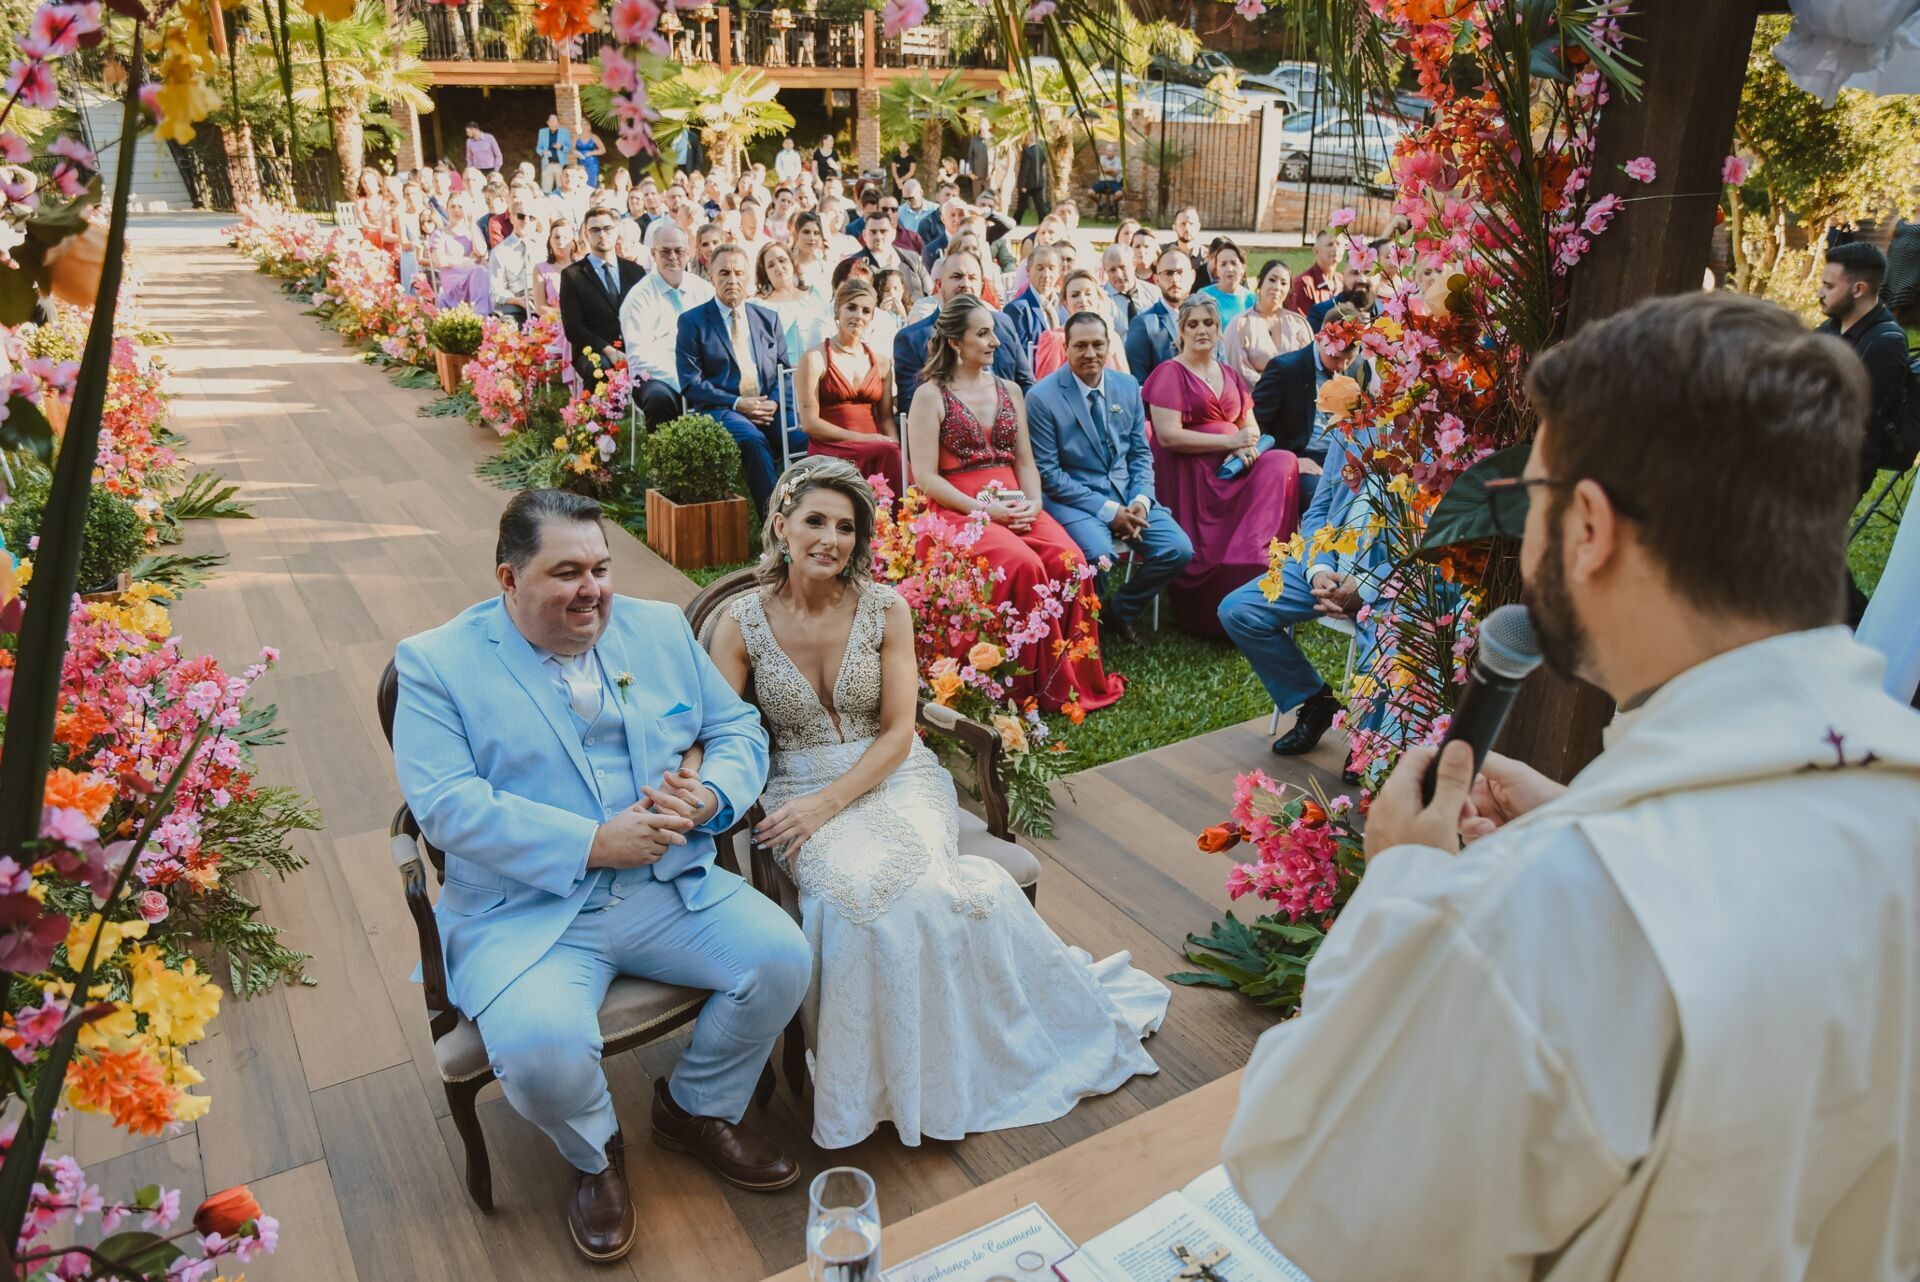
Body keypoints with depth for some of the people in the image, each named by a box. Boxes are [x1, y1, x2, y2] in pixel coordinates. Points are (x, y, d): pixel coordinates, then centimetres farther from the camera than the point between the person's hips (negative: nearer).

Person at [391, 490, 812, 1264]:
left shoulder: (659, 628, 11)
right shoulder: (436, 663, -2)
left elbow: (740, 729, 11)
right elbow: (447, 805, -13)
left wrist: (711, 795, -12)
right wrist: (592, 845, -20)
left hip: (672, 885, 4)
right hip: (526, 912, -3)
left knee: (783, 957, -15)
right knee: (542, 1051, -29)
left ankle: (698, 1107, 15)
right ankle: (594, 1154, 10)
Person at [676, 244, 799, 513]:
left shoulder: (769, 318, 19)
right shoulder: (692, 321, 7)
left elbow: (784, 370, 17)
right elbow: (690, 383, 0)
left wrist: (774, 402, -5)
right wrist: (737, 403, -12)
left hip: (770, 408, 3)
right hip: (721, 409, -3)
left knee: (806, 438, -28)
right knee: (753, 440, -37)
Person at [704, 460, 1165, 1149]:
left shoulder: (885, 608, -1)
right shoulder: (743, 622, -2)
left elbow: (897, 733, -5)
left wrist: (828, 803, -18)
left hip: (894, 778, 1)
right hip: (801, 787, 0)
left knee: (913, 879, -30)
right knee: (861, 883, -32)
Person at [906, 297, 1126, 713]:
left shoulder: (1009, 391, 18)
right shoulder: (931, 395, 1)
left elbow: (1025, 461, 16)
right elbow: (925, 477, -6)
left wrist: (1033, 503, -6)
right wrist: (984, 510, -15)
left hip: (1014, 505, 5)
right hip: (958, 511, -5)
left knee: (1068, 560, -24)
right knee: (1024, 565, -32)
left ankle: (1074, 679, -12)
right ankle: (1036, 686, -18)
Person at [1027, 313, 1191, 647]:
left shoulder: (1128, 385, 7)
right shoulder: (1043, 397, -10)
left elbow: (1140, 452, 12)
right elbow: (1048, 472, -11)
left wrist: (1141, 500, -8)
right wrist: (1107, 510, -17)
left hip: (1127, 492, 5)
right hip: (1073, 497, -5)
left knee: (1179, 549, -14)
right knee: (1100, 555, -33)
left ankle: (1122, 610, 11)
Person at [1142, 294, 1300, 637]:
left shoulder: (1229, 376, 20)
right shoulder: (1169, 374, -1)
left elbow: (1250, 426, 18)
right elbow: (1168, 435, -13)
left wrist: (1247, 449, -8)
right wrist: (1230, 441, -13)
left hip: (1230, 471, 6)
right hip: (1188, 477, -6)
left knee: (1282, 464, -22)